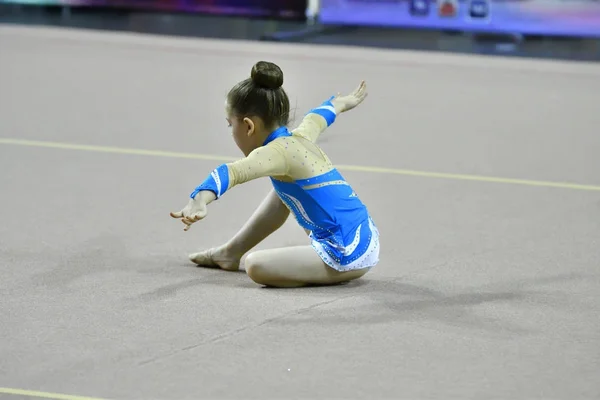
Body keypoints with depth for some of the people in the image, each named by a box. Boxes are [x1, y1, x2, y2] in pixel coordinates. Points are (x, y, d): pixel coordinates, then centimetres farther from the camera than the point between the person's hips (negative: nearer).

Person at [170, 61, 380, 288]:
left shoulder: (278, 152, -17)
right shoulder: (301, 136, 8)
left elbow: (233, 172, -37)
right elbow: (319, 116, 33)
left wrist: (200, 200, -55)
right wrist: (343, 102, 55)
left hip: (348, 257, -10)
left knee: (256, 267, -18)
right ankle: (231, 252, 32)